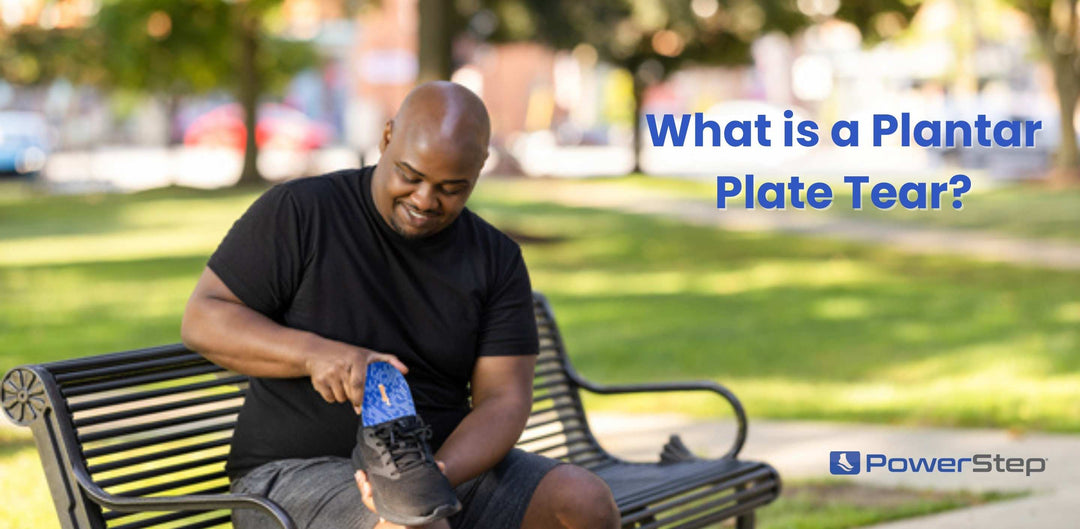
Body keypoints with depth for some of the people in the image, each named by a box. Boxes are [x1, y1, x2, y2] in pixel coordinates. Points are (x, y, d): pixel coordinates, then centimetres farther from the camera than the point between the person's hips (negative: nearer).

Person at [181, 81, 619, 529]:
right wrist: (314, 353, -23)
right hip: (297, 472, -5)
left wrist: (434, 475, -24)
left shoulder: (497, 260, 5)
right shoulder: (299, 212, -4)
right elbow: (202, 319, -5)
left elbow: (503, 402, -3)